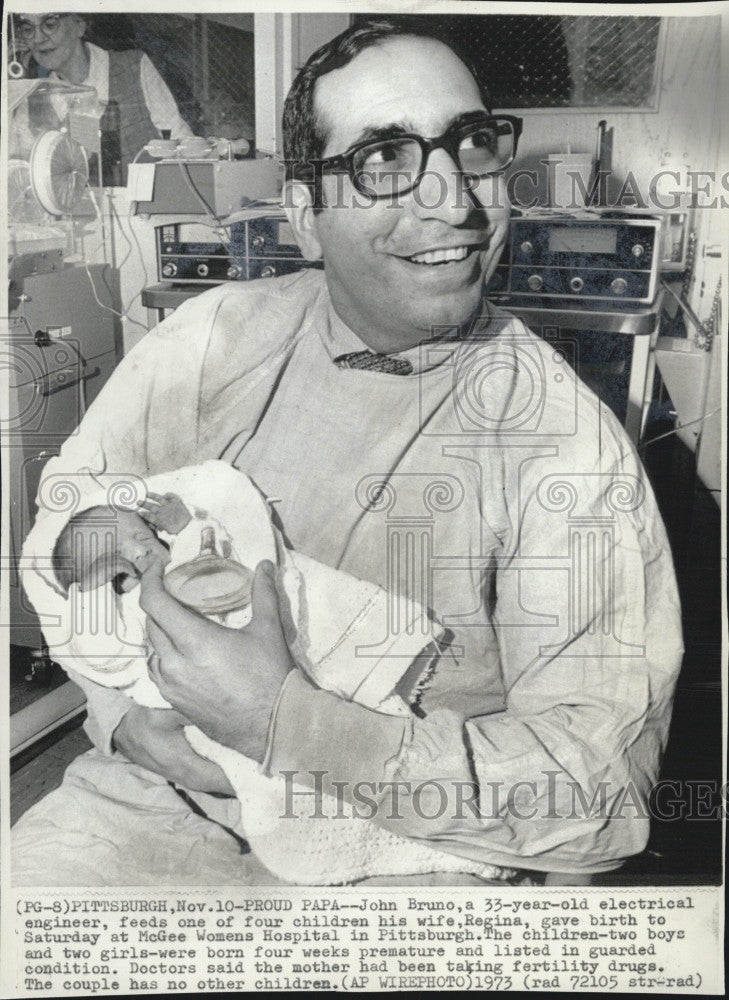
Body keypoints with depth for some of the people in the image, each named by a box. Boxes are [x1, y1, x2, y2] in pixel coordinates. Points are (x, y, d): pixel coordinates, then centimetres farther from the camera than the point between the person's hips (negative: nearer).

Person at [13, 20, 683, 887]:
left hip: (420, 848, 2)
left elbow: (600, 783, -20)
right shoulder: (216, 336, -4)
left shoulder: (570, 442, -15)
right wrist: (125, 705, -15)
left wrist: (282, 721, -29)